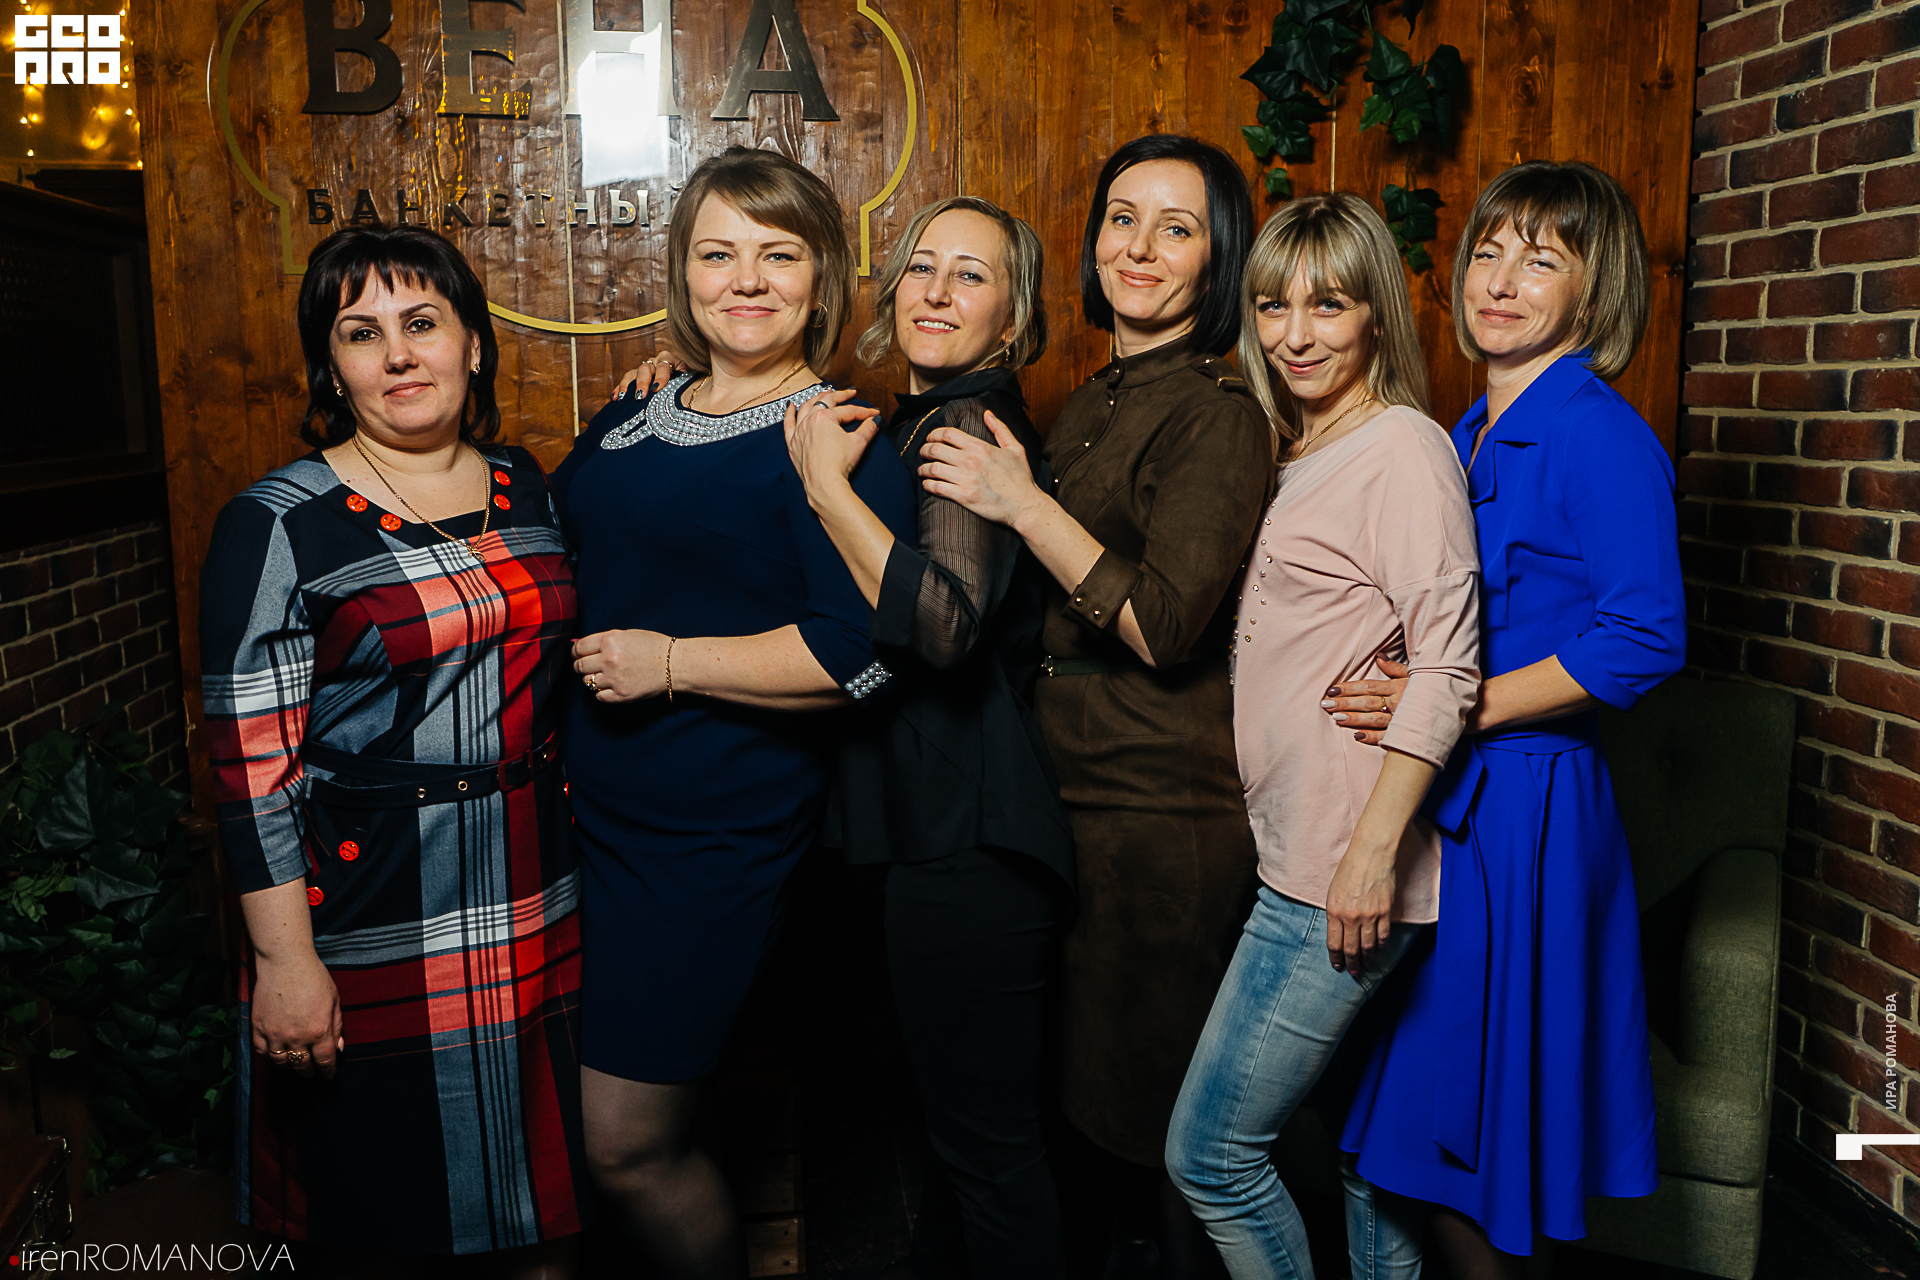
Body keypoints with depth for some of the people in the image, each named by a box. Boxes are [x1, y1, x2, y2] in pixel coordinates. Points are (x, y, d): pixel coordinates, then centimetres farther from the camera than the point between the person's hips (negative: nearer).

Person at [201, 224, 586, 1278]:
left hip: (535, 909, 5)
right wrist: (285, 959, -14)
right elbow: (251, 763, -12)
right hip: (367, 927, -4)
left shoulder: (525, 488, 6)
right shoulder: (278, 526, -10)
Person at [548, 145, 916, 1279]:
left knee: (627, 1144, 1)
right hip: (578, 806, 7)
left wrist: (671, 662, -18)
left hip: (715, 836, -7)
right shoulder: (628, 424, 12)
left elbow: (865, 650, -21)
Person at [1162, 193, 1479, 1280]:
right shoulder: (1307, 455, 17)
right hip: (1296, 855, 9)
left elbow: (1446, 668, -18)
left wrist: (1375, 847, -22)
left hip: (1345, 873, -9)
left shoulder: (1404, 448, -11)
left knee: (1209, 1150, -1)